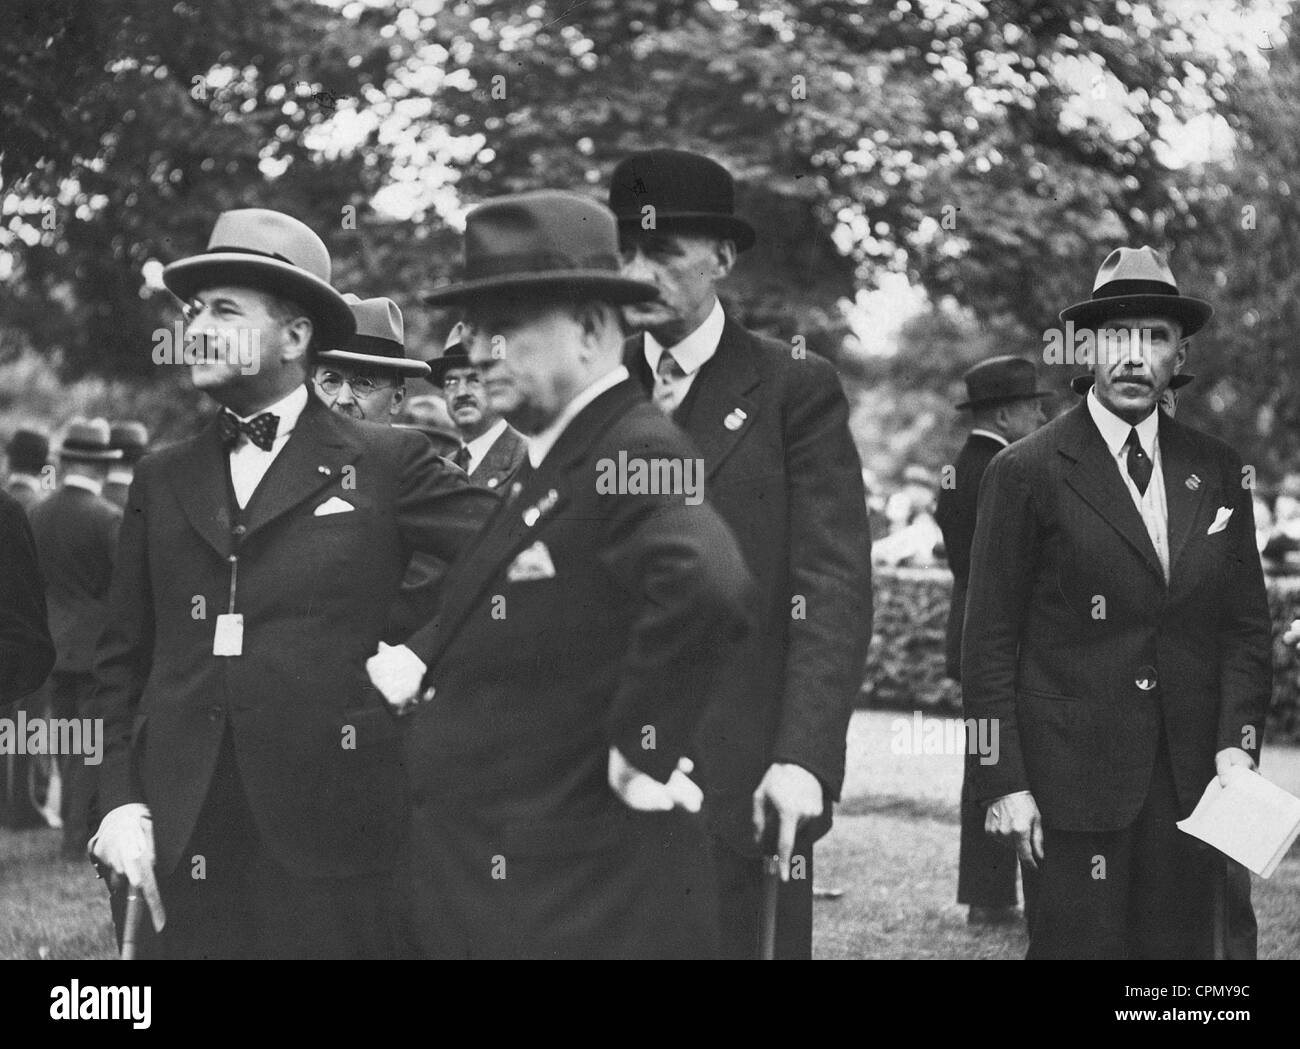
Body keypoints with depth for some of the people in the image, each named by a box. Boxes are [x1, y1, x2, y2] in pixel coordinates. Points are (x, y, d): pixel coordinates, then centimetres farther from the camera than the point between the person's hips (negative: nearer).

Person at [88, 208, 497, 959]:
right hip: (177, 851, 3)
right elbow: (124, 661, 14)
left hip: (330, 841, -3)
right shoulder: (162, 480, 13)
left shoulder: (386, 466, 2)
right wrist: (122, 800, 5)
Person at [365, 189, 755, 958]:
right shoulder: (546, 464, 14)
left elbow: (708, 589, -35)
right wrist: (413, 668, 7)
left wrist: (643, 758, -26)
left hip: (586, 906, -9)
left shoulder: (636, 457, -17)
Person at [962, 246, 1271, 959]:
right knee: (1079, 946, -3)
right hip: (1071, 780, -4)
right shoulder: (1026, 473, -2)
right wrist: (1002, 784, -8)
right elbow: (989, 645, -3)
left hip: (1193, 781, 4)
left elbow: (1247, 626, 13)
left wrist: (1236, 743, -2)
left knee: (1187, 947, 4)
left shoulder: (1217, 472, 11)